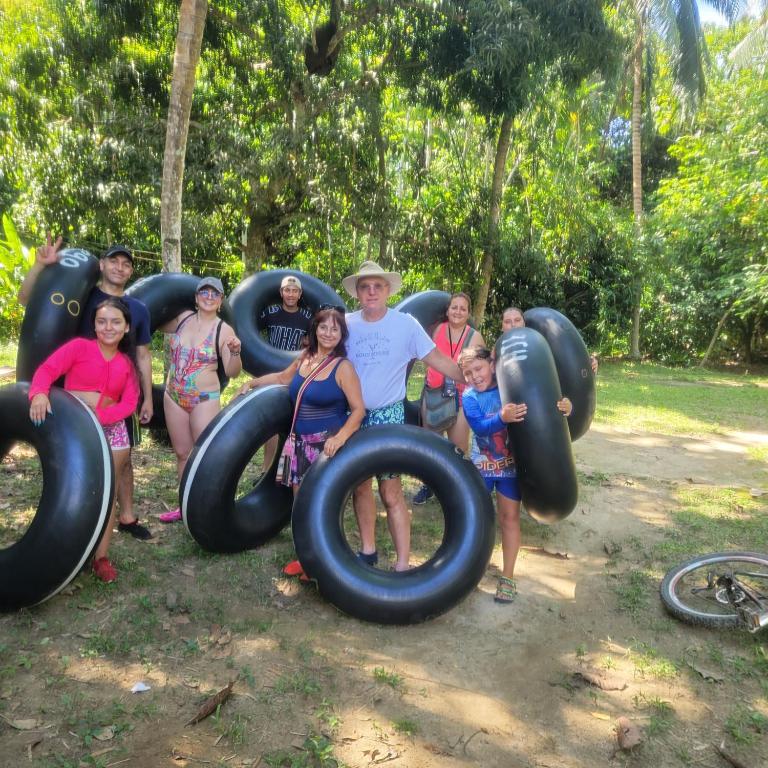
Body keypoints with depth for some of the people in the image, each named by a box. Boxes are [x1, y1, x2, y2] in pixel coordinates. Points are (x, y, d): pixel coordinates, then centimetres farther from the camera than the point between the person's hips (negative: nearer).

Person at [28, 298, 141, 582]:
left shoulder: (127, 363, 9)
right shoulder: (79, 346, -1)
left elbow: (129, 403, 0)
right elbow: (48, 369, -14)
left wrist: (100, 416, -17)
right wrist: (39, 394, -35)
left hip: (112, 429, 3)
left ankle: (101, 557, 16)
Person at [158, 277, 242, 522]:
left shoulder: (224, 330, -8)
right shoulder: (183, 317, 4)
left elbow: (232, 372, -8)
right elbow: (160, 326, 26)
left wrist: (235, 352, -25)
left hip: (205, 399, -5)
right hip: (173, 396, 5)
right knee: (182, 453, 13)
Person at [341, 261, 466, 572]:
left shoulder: (406, 323, -7)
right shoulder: (347, 324, 0)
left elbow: (438, 360, -4)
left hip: (388, 416, -3)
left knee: (391, 492, -4)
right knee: (359, 485, 13)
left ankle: (402, 564, 7)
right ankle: (367, 549, 31)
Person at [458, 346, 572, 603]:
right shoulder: (469, 397, -11)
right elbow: (479, 427, -28)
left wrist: (563, 407, -31)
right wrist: (502, 418, -47)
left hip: (510, 466, -1)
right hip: (481, 467, 1)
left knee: (510, 517, 5)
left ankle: (508, 577, 18)